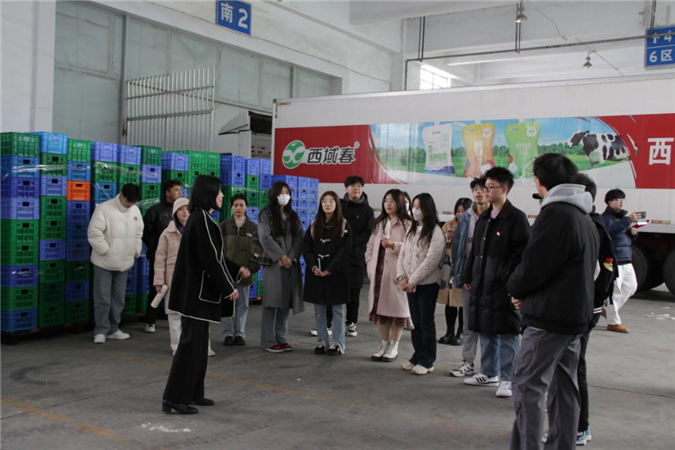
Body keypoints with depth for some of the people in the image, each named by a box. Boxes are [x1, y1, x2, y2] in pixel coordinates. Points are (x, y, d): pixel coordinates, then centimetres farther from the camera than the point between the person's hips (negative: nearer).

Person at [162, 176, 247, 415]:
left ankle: (193, 393, 23)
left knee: (198, 343, 15)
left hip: (196, 290, 10)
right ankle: (174, 398, 0)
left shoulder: (199, 217, 13)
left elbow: (211, 255, 21)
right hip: (197, 291, -10)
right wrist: (228, 287, -13)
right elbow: (209, 259, -20)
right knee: (191, 344, -5)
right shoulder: (201, 219, -18)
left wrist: (237, 269, 24)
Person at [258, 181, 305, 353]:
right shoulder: (266, 214, 1)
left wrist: (291, 257, -9)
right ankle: (268, 341, -3)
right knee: (272, 301, -6)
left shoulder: (293, 216, 16)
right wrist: (281, 256, -13)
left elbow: (299, 238, 6)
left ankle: (281, 338, 11)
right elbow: (265, 238, -8)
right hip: (273, 263, -5)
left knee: (286, 301, 5)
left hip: (291, 264, 5)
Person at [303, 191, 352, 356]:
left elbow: (345, 250, -8)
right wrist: (313, 266, -12)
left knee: (337, 309, 1)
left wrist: (330, 269, -15)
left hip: (336, 273, -3)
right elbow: (306, 247, 4)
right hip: (316, 272, 3)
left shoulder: (344, 225, 0)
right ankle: (322, 341, 16)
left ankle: (338, 343, 7)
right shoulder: (314, 225, 10)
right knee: (319, 309, 7)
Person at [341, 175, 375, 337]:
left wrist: (350, 241, -13)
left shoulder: (367, 210, 7)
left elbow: (367, 234, -1)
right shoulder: (339, 205, 10)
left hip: (356, 256, 0)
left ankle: (351, 323, 15)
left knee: (353, 291, 4)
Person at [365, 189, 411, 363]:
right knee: (381, 307, 10)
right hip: (379, 272, 6)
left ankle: (394, 347, 11)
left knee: (396, 308, 0)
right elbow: (370, 246, 16)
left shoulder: (406, 225, -6)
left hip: (396, 273, -6)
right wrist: (370, 265, 6)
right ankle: (383, 345, 21)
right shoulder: (379, 224, 15)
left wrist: (394, 245, -22)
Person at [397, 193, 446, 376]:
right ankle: (418, 356, 22)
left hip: (427, 284, -6)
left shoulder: (435, 232, -11)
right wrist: (402, 277, -4)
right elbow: (402, 254, 10)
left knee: (426, 323, 0)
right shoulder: (411, 230, 13)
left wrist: (413, 280, -16)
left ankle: (426, 361, 8)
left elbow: (430, 261, -17)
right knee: (415, 322, 12)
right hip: (410, 284, 7)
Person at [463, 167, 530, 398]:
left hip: (504, 286, -8)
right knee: (485, 330, 15)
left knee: (507, 333, -1)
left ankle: (507, 379, 7)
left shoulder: (517, 217, -9)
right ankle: (489, 373, 28)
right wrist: (469, 276, 15)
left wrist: (508, 276, -20)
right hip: (482, 284, 8)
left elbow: (522, 251, -15)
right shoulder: (483, 219, 15)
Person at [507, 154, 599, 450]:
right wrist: (529, 295, 9)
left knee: (528, 386, -5)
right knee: (564, 387, 15)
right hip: (577, 314, 10)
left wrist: (516, 288, 2)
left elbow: (533, 267, -19)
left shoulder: (555, 213, -15)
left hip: (550, 316, -10)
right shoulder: (585, 218, 16)